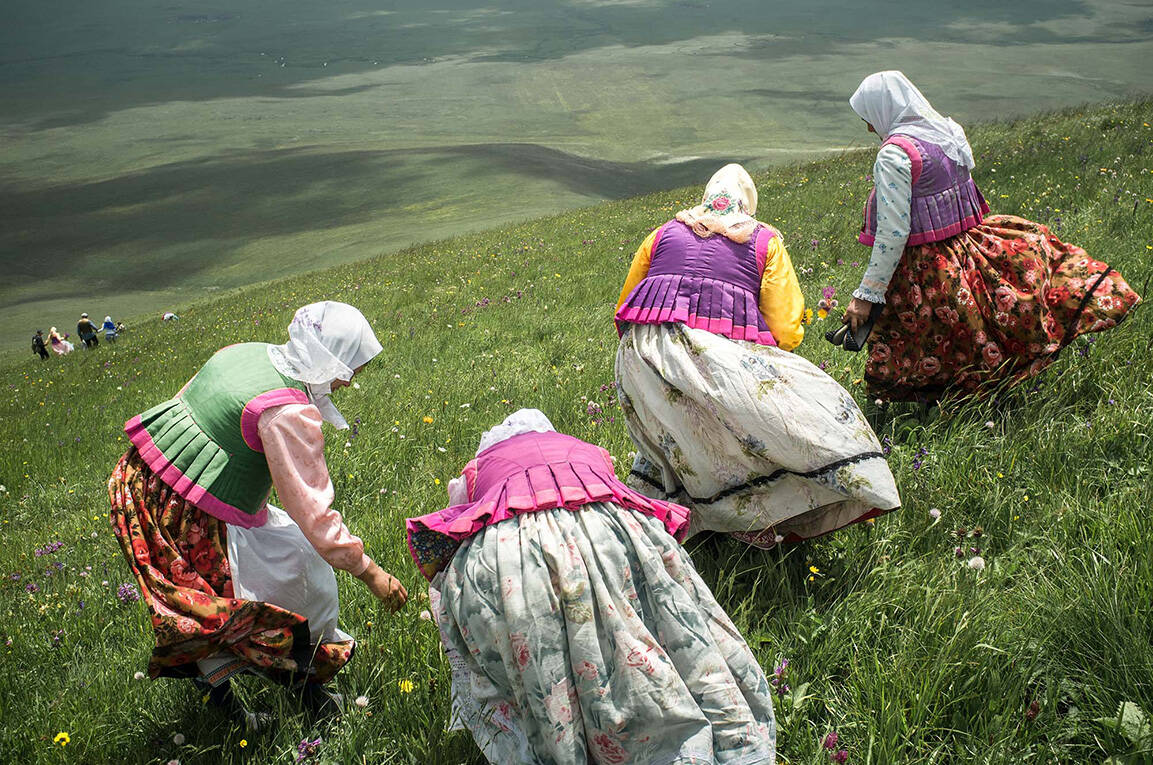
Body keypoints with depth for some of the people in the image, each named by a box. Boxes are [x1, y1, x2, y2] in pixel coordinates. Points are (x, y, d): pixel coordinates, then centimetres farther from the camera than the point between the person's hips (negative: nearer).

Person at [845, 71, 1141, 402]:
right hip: (967, 250, 8)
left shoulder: (895, 153, -20)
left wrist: (866, 294, -18)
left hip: (922, 272, -8)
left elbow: (893, 232, -23)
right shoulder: (948, 131, 5)